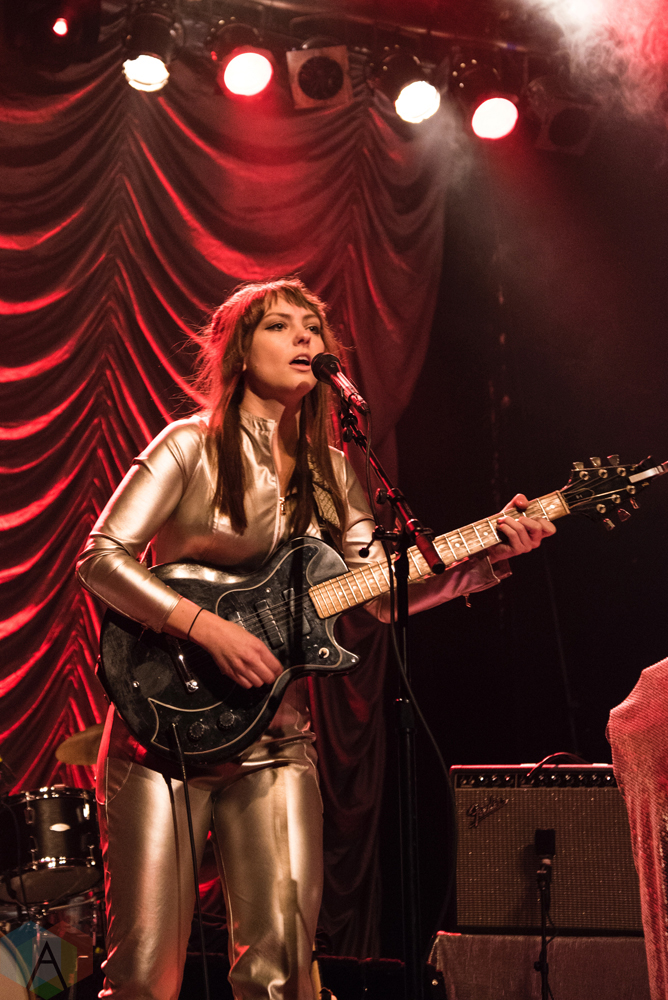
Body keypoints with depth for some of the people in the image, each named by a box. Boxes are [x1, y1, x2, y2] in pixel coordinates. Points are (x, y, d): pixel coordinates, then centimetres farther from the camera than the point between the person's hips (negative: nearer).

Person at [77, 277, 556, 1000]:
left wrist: (490, 555, -7)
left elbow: (384, 592, 6)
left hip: (276, 738, 4)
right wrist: (208, 628, -21)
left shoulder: (331, 473, 13)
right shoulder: (194, 446, -2)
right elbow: (100, 558, -10)